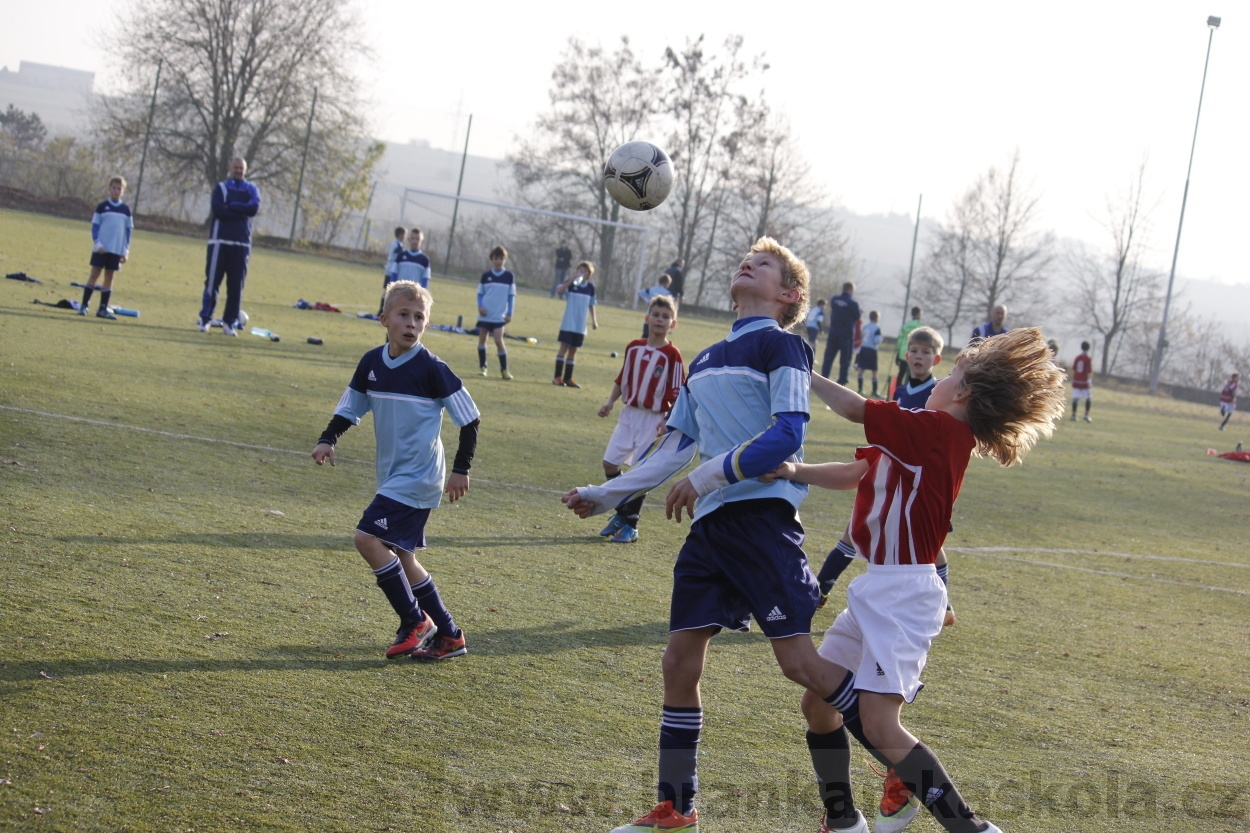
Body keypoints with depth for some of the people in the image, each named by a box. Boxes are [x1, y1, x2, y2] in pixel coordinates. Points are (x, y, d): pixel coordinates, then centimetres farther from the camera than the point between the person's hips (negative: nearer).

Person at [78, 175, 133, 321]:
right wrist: (97, 243, -12)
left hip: (117, 250, 3)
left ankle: (103, 308, 6)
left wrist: (126, 250, 5)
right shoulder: (102, 207, 1)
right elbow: (95, 226, 0)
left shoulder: (126, 210, 7)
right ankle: (84, 305, 0)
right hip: (101, 248, -2)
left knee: (109, 276, 4)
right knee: (94, 274, -3)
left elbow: (128, 230, 10)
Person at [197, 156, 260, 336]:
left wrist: (231, 206, -9)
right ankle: (205, 319, 1)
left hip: (242, 243, 2)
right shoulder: (221, 187, 6)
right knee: (212, 282, -4)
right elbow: (218, 210, -11)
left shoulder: (251, 190, 12)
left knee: (236, 285, 0)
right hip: (220, 240, -2)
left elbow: (254, 208, -9)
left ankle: (230, 323, 4)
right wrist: (242, 211, -10)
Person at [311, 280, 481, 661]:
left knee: (368, 539, -17)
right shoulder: (372, 363, 4)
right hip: (392, 476, 8)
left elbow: (470, 418, -9)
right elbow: (350, 407, 17)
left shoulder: (431, 368, -13)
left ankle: (415, 622, -4)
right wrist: (328, 440, 1)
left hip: (417, 476, -8)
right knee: (400, 557, 11)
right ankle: (448, 636, 21)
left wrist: (461, 469, -10)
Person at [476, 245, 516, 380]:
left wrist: (509, 313, -2)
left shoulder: (509, 276, 0)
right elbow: (480, 293, 8)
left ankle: (504, 369, -5)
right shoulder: (486, 275, 3)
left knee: (499, 340, -11)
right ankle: (482, 366, 19)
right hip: (484, 314, 2)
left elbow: (511, 296, 3)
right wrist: (480, 306, -9)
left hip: (499, 316, -2)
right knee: (482, 338, 7)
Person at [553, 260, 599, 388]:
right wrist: (573, 279, -28)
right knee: (564, 347, -5)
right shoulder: (571, 283, -4)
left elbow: (591, 305, 14)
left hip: (580, 325, 4)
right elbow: (560, 290, -23)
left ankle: (568, 378, 13)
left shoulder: (590, 287, 7)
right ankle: (558, 377, -2)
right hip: (568, 323, -4)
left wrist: (594, 320, 10)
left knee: (573, 349, 8)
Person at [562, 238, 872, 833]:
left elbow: (788, 433, -13)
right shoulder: (705, 362, 23)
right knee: (680, 660, 4)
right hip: (710, 523, 8)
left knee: (798, 659, -12)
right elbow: (673, 449, 26)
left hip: (761, 513, -8)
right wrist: (604, 495, 23)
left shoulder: (780, 344, -1)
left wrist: (708, 477, -17)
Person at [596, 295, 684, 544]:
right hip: (629, 413, 6)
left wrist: (668, 421, -18)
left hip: (653, 419, -5)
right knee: (610, 463, 5)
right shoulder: (634, 347, 5)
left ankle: (630, 525, 8)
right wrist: (610, 402, 2)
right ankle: (621, 514, 23)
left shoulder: (671, 355, -11)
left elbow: (677, 393, -11)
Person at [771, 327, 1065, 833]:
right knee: (818, 706, 15)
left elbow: (855, 409, -10)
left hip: (903, 592, -10)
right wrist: (796, 473, -5)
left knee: (879, 725, -19)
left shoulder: (941, 430, -13)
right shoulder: (921, 440, 14)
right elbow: (853, 474, 12)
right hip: (877, 589, 10)